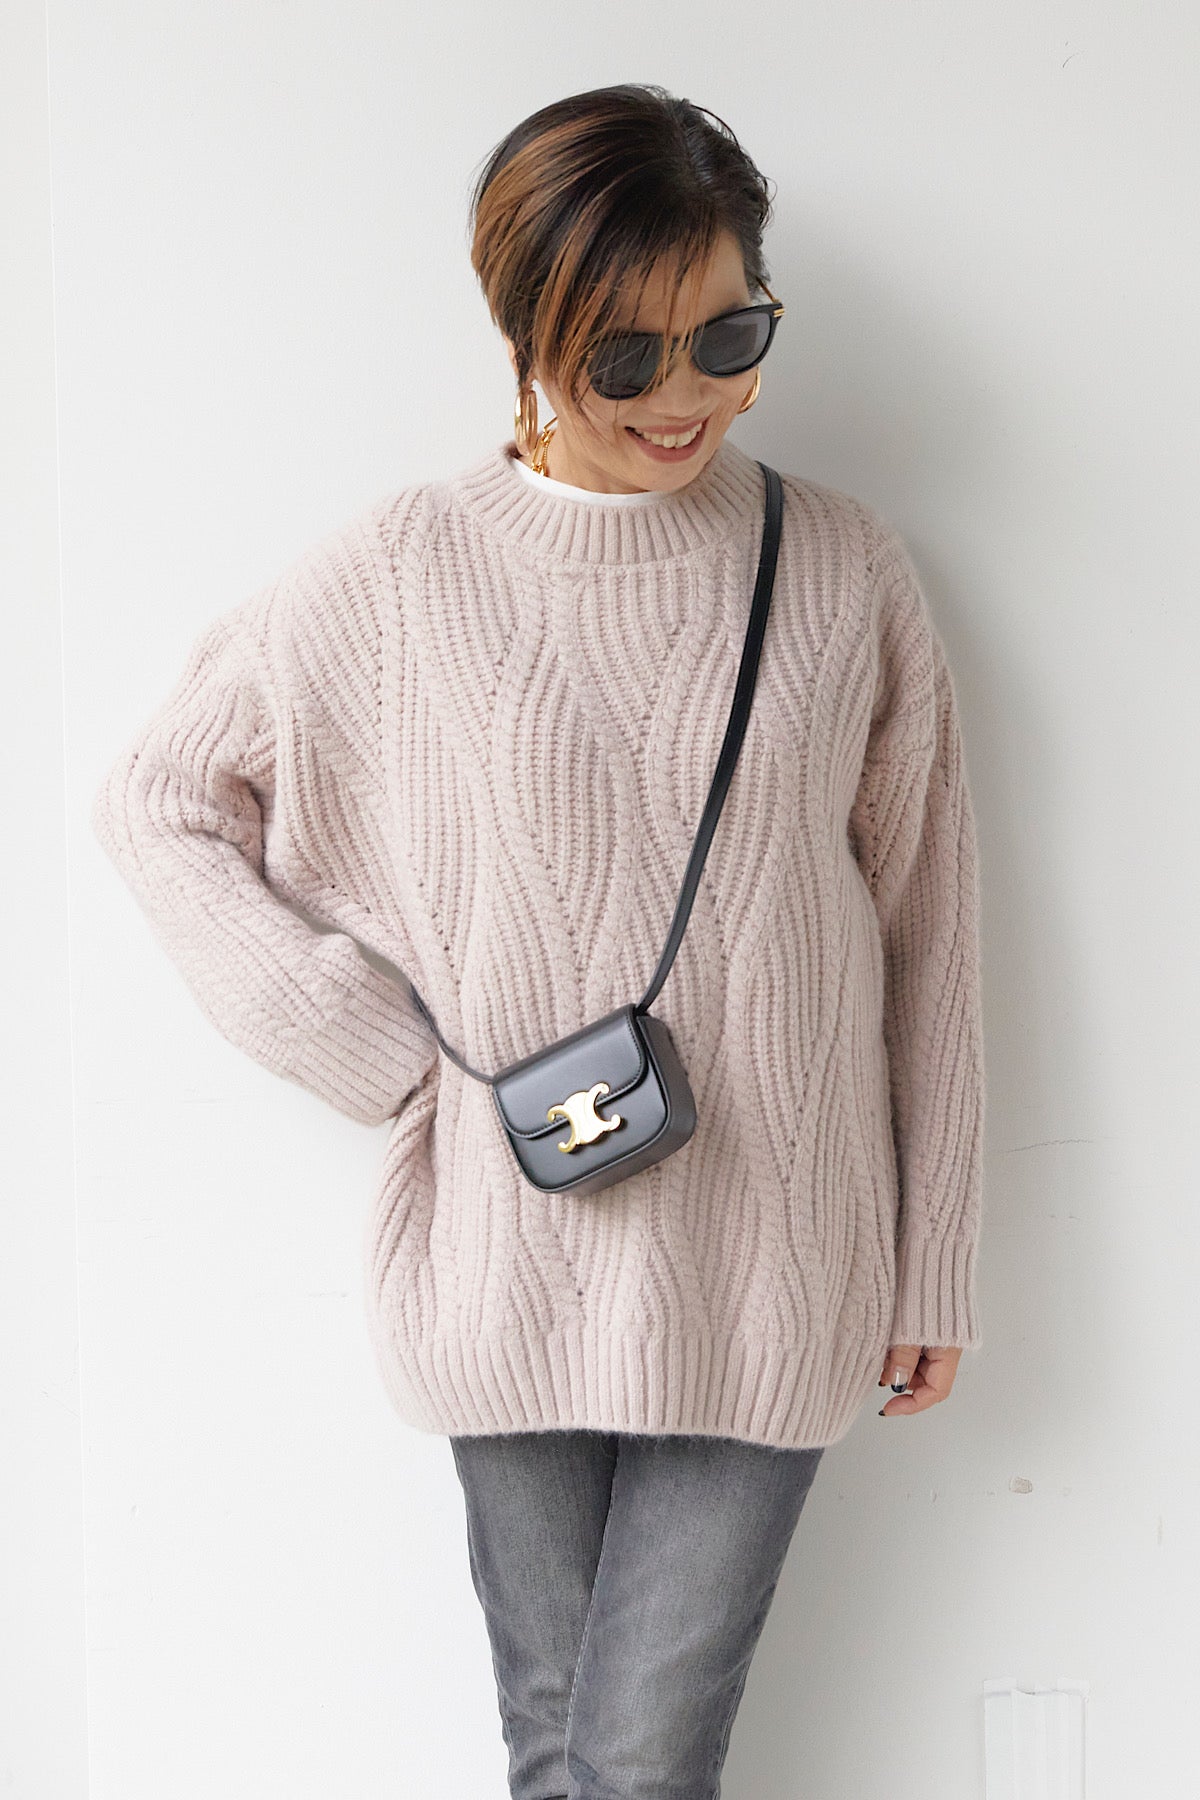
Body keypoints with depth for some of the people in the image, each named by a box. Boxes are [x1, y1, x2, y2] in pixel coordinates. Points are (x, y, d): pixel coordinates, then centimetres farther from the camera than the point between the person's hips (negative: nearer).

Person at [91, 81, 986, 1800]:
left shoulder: (844, 572, 0)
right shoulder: (403, 569, -3)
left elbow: (923, 935, 5)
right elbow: (158, 799, 4)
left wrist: (934, 1259, 8)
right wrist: (395, 1057, -4)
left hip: (772, 1273, 0)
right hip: (515, 1258, 0)